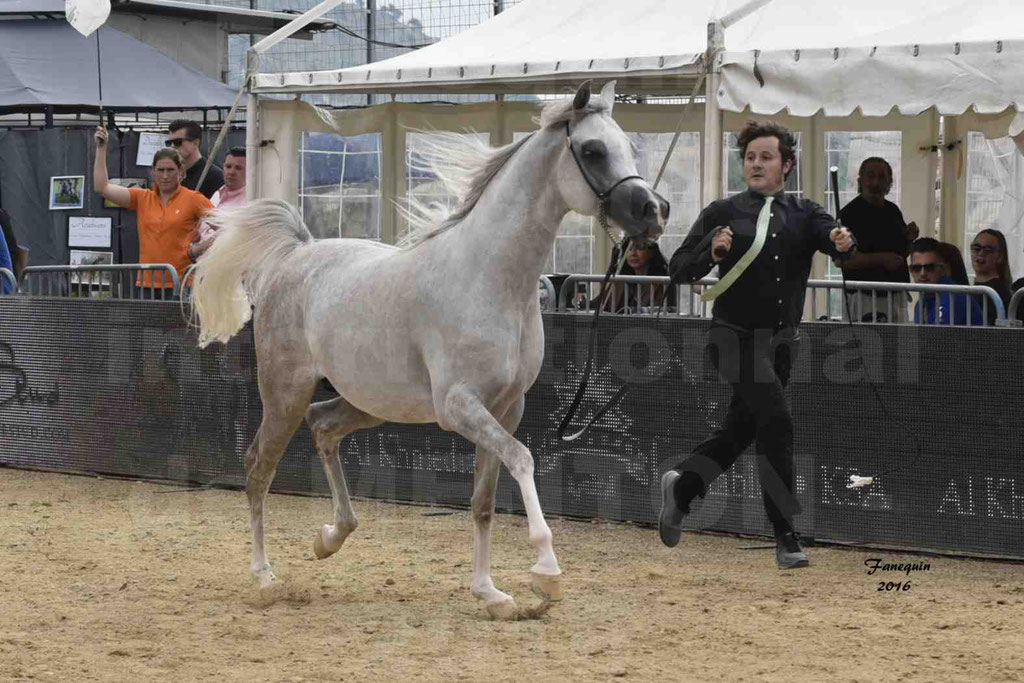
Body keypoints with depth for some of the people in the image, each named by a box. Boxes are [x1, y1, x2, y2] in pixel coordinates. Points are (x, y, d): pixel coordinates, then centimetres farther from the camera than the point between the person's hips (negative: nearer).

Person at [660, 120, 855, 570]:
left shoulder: (804, 215, 10)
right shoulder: (723, 213, 3)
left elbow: (830, 236, -11)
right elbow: (678, 270, 1)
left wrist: (841, 242, -35)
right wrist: (711, 252, -18)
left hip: (780, 343, 4)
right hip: (736, 338, -4)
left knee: (739, 432, 12)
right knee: (776, 422, -19)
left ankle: (681, 487, 37)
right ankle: (785, 537, -17)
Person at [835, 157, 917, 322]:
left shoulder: (893, 211, 13)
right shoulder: (849, 214, -10)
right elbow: (840, 260, -18)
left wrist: (909, 239, 2)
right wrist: (881, 259, -21)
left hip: (897, 296, 7)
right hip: (866, 297, -7)